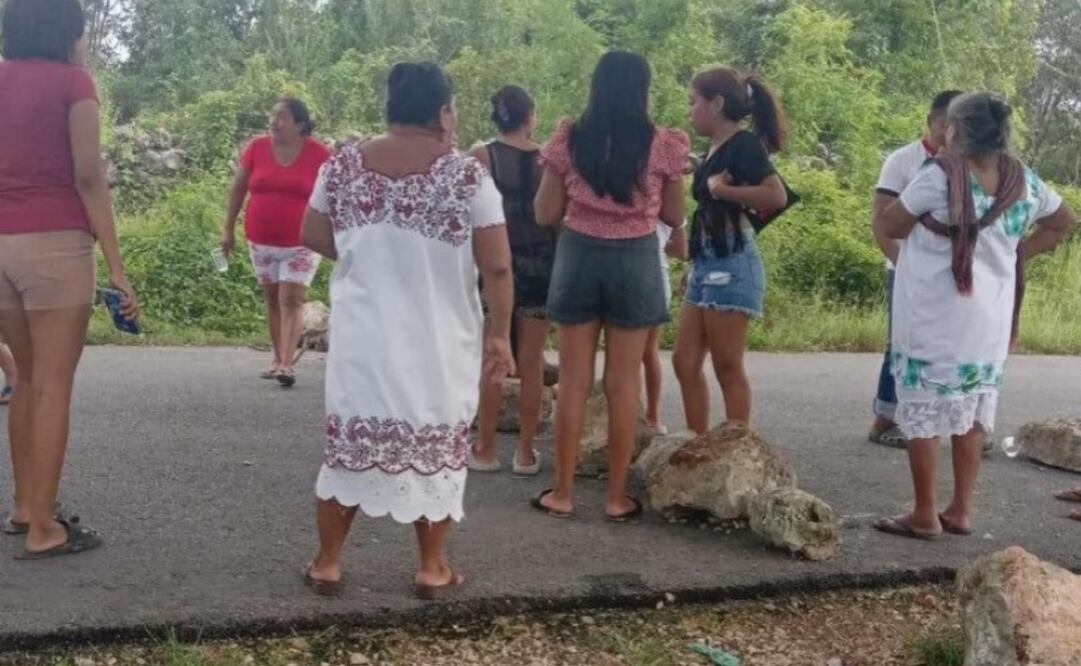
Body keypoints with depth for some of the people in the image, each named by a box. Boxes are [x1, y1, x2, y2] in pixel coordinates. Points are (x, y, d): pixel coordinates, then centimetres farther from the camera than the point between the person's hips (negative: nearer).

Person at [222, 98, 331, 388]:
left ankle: (287, 364, -12)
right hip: (261, 241, 3)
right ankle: (278, 358, 20)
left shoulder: (319, 154, -9)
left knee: (291, 300, -9)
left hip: (301, 243, -3)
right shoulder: (257, 148, -2)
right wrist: (229, 228, 7)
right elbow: (238, 189, 7)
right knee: (272, 299, 11)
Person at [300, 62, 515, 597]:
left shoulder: (343, 166, -1)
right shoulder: (466, 175, -11)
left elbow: (314, 237, 9)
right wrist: (500, 335, -2)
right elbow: (497, 267, -12)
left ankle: (327, 563, 23)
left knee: (350, 444, 14)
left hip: (363, 338, 3)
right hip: (438, 343, -2)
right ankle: (432, 569, 20)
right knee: (435, 449, 11)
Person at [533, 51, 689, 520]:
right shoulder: (663, 145, -4)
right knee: (623, 384, 6)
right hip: (635, 261, -1)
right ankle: (617, 497, 13)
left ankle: (562, 493, 14)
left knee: (573, 381, 8)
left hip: (579, 257, 1)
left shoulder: (569, 140, -2)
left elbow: (545, 214, 2)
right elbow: (674, 217, 4)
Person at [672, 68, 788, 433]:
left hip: (731, 265, -9)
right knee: (685, 362, 8)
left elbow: (777, 195, -25)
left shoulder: (743, 144, -10)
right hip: (708, 264, 9)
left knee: (727, 368, -3)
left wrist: (722, 190, -17)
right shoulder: (715, 150, 15)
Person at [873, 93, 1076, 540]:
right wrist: (1017, 253, 15)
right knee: (972, 415, 13)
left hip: (934, 320, -6)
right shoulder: (1025, 182, 4)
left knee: (923, 417, 3)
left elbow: (887, 227, -7)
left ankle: (925, 517, 7)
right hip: (990, 320, 6)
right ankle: (961, 511, 20)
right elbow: (1065, 222, 19)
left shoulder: (940, 176, -15)